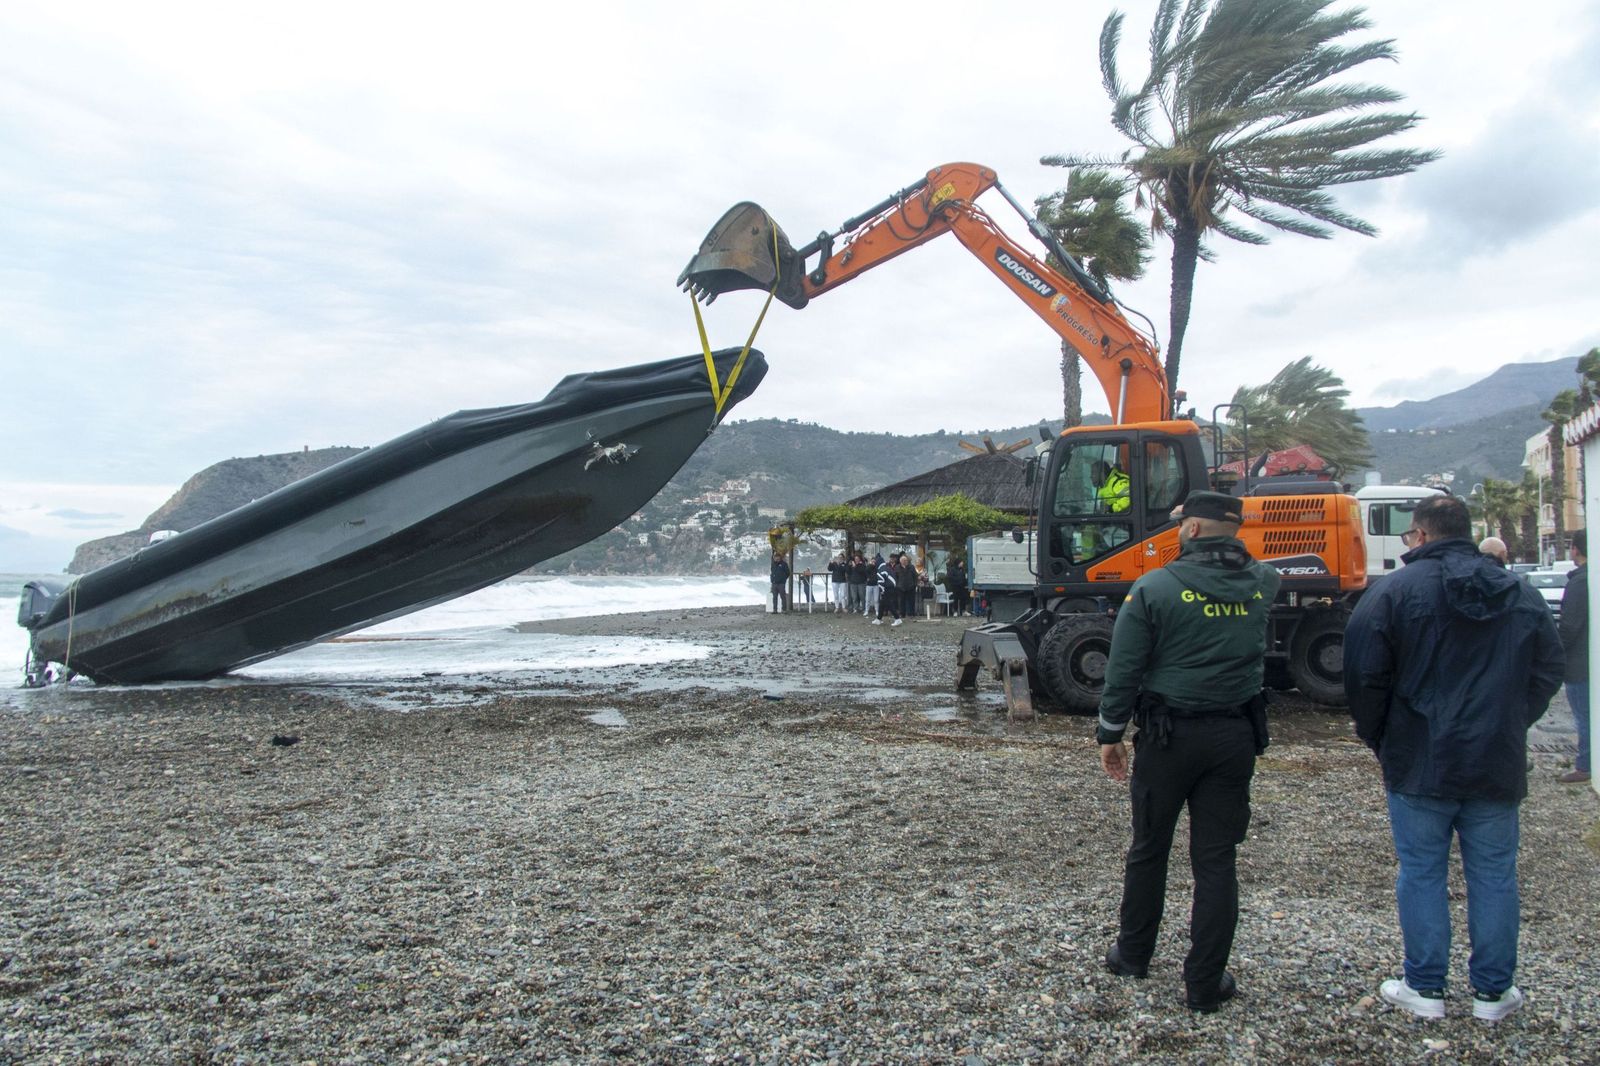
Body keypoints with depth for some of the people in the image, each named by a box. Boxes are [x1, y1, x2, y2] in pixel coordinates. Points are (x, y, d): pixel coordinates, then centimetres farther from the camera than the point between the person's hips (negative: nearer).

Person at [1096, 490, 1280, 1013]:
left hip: (1169, 736, -2)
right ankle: (1205, 983, 14)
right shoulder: (1261, 584, -1)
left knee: (1148, 850, 15)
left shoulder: (1154, 588, -12)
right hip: (1236, 738, 3)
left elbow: (1123, 670, -10)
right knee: (1217, 861, 7)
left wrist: (1111, 734, 0)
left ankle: (1133, 954, 32)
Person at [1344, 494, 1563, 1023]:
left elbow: (1364, 675, -11)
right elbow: (1548, 674, 11)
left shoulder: (1393, 591, -9)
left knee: (1422, 874, 7)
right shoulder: (1524, 596, 6)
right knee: (1494, 875, 12)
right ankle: (1493, 991, 22)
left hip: (1420, 762, -3)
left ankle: (1425, 988, 15)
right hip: (1499, 763, 4)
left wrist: (1378, 739, 4)